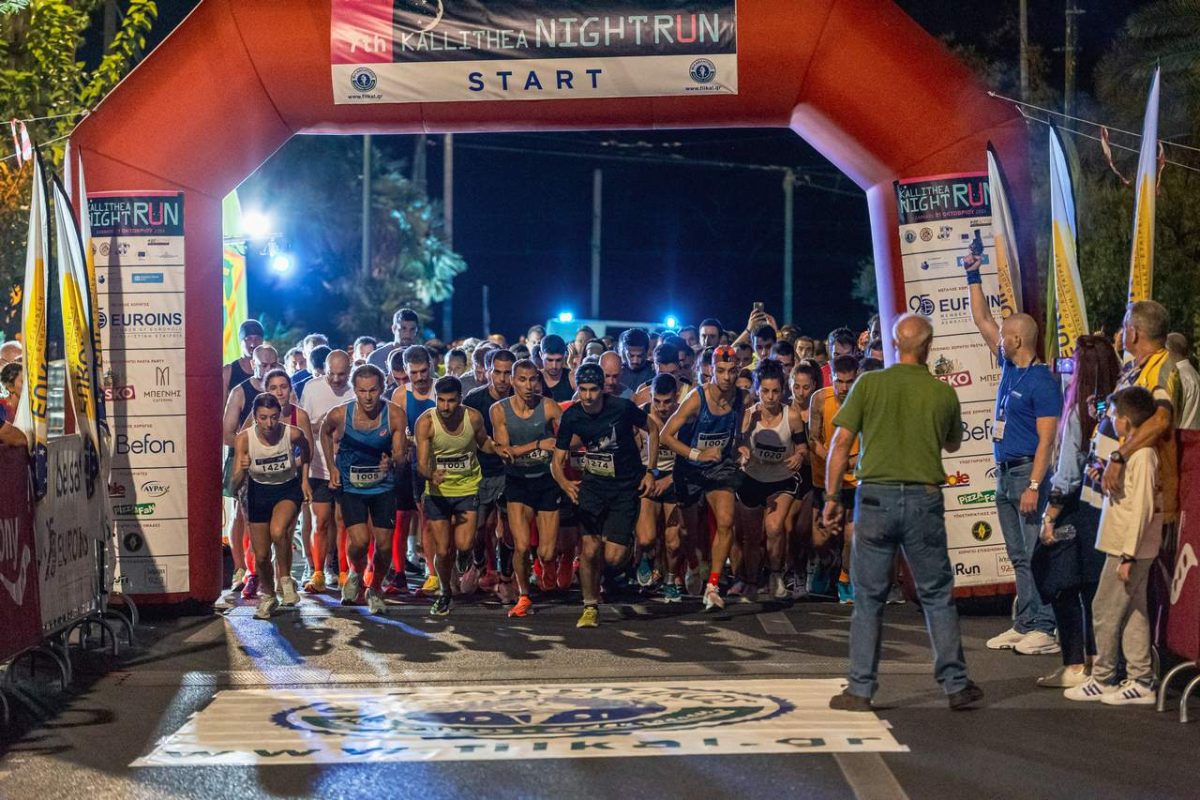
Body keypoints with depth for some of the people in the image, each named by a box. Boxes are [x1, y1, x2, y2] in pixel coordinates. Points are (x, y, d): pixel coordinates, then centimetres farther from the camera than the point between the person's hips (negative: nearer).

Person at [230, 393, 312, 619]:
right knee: (261, 555, 6)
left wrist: (304, 480, -1)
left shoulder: (293, 433, -23)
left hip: (289, 488, -2)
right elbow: (236, 483, -22)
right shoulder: (244, 439, -23)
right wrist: (242, 470, -42)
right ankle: (267, 597, 34)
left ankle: (285, 579, -6)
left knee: (278, 532, -32)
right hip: (259, 491, 2)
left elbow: (306, 451, 4)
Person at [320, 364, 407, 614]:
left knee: (384, 544, 1)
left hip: (383, 486, 1)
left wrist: (391, 460, -38)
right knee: (359, 540, -17)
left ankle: (375, 590, 28)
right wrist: (332, 468, 4)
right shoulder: (339, 415, -15)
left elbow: (400, 454, -14)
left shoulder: (395, 415, -16)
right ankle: (355, 574, 18)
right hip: (350, 486, -1)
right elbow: (325, 433, 9)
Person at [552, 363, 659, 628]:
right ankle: (590, 607, 12)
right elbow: (557, 460, -6)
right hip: (593, 485, 2)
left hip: (626, 487, -2)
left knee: (612, 557, -12)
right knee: (589, 550, -10)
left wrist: (650, 471, -1)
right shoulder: (572, 417, -10)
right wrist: (565, 484, -27)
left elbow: (652, 429, 1)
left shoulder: (622, 408, -17)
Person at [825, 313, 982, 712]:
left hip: (876, 496, -1)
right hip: (924, 499, 1)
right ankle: (956, 685, 15)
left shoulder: (868, 384, -2)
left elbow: (840, 443, -4)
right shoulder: (943, 393, 2)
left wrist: (832, 496, 2)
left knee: (869, 598, 6)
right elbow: (953, 445, 18)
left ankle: (860, 690, 7)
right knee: (938, 596, 10)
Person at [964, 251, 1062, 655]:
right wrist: (974, 277, 18)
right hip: (1004, 471, 9)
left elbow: (1046, 439, -17)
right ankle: (1023, 625, 14)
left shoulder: (1043, 381, -13)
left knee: (1036, 555, -8)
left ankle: (1044, 630, -7)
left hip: (1028, 472, -9)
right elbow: (982, 321, 21)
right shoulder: (1009, 366, 11)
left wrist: (1034, 486, -22)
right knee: (1019, 557, 10)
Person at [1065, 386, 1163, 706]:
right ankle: (1140, 682, 15)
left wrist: (1127, 555, -22)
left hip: (1129, 548, -10)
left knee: (1105, 610, -2)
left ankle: (1101, 679, 7)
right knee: (1133, 611, 11)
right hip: (1129, 548, 10)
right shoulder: (1134, 452, 12)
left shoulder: (1141, 456, -18)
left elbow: (1140, 508, -22)